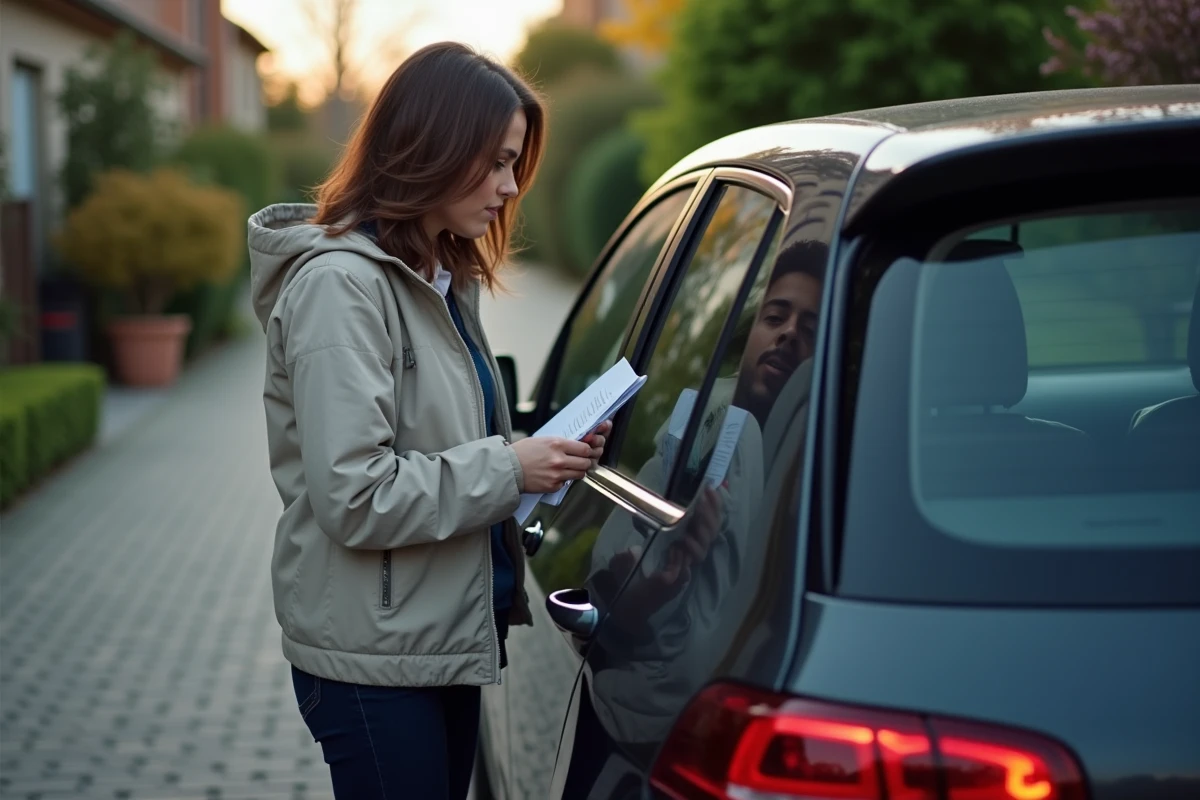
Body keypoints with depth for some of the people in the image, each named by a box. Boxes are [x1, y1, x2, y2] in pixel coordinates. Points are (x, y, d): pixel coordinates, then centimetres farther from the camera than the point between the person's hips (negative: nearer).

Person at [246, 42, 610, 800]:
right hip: (375, 657, -9)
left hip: (448, 636, 9)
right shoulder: (340, 283, -17)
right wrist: (510, 468, -17)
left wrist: (545, 453, 1)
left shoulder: (445, 277, 11)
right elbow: (354, 497, -22)